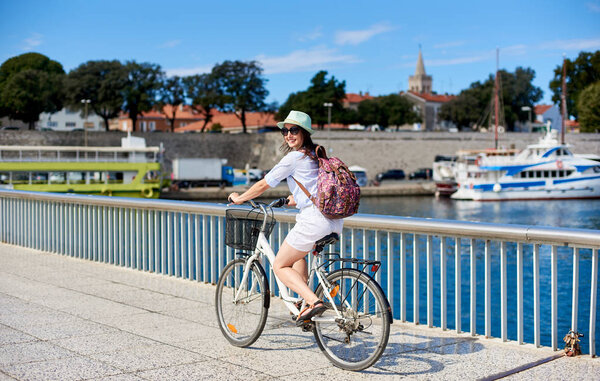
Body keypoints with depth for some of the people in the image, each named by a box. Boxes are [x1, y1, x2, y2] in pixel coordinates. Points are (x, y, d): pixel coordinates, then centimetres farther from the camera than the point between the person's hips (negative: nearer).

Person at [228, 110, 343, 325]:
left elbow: (264, 185, 3)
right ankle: (306, 302, 22)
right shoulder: (317, 155, 19)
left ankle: (314, 302, -14)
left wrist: (239, 199, 18)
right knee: (297, 253, 31)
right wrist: (295, 199, 45)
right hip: (335, 220, 9)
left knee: (280, 266, 5)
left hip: (314, 219, -8)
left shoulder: (294, 157, -4)